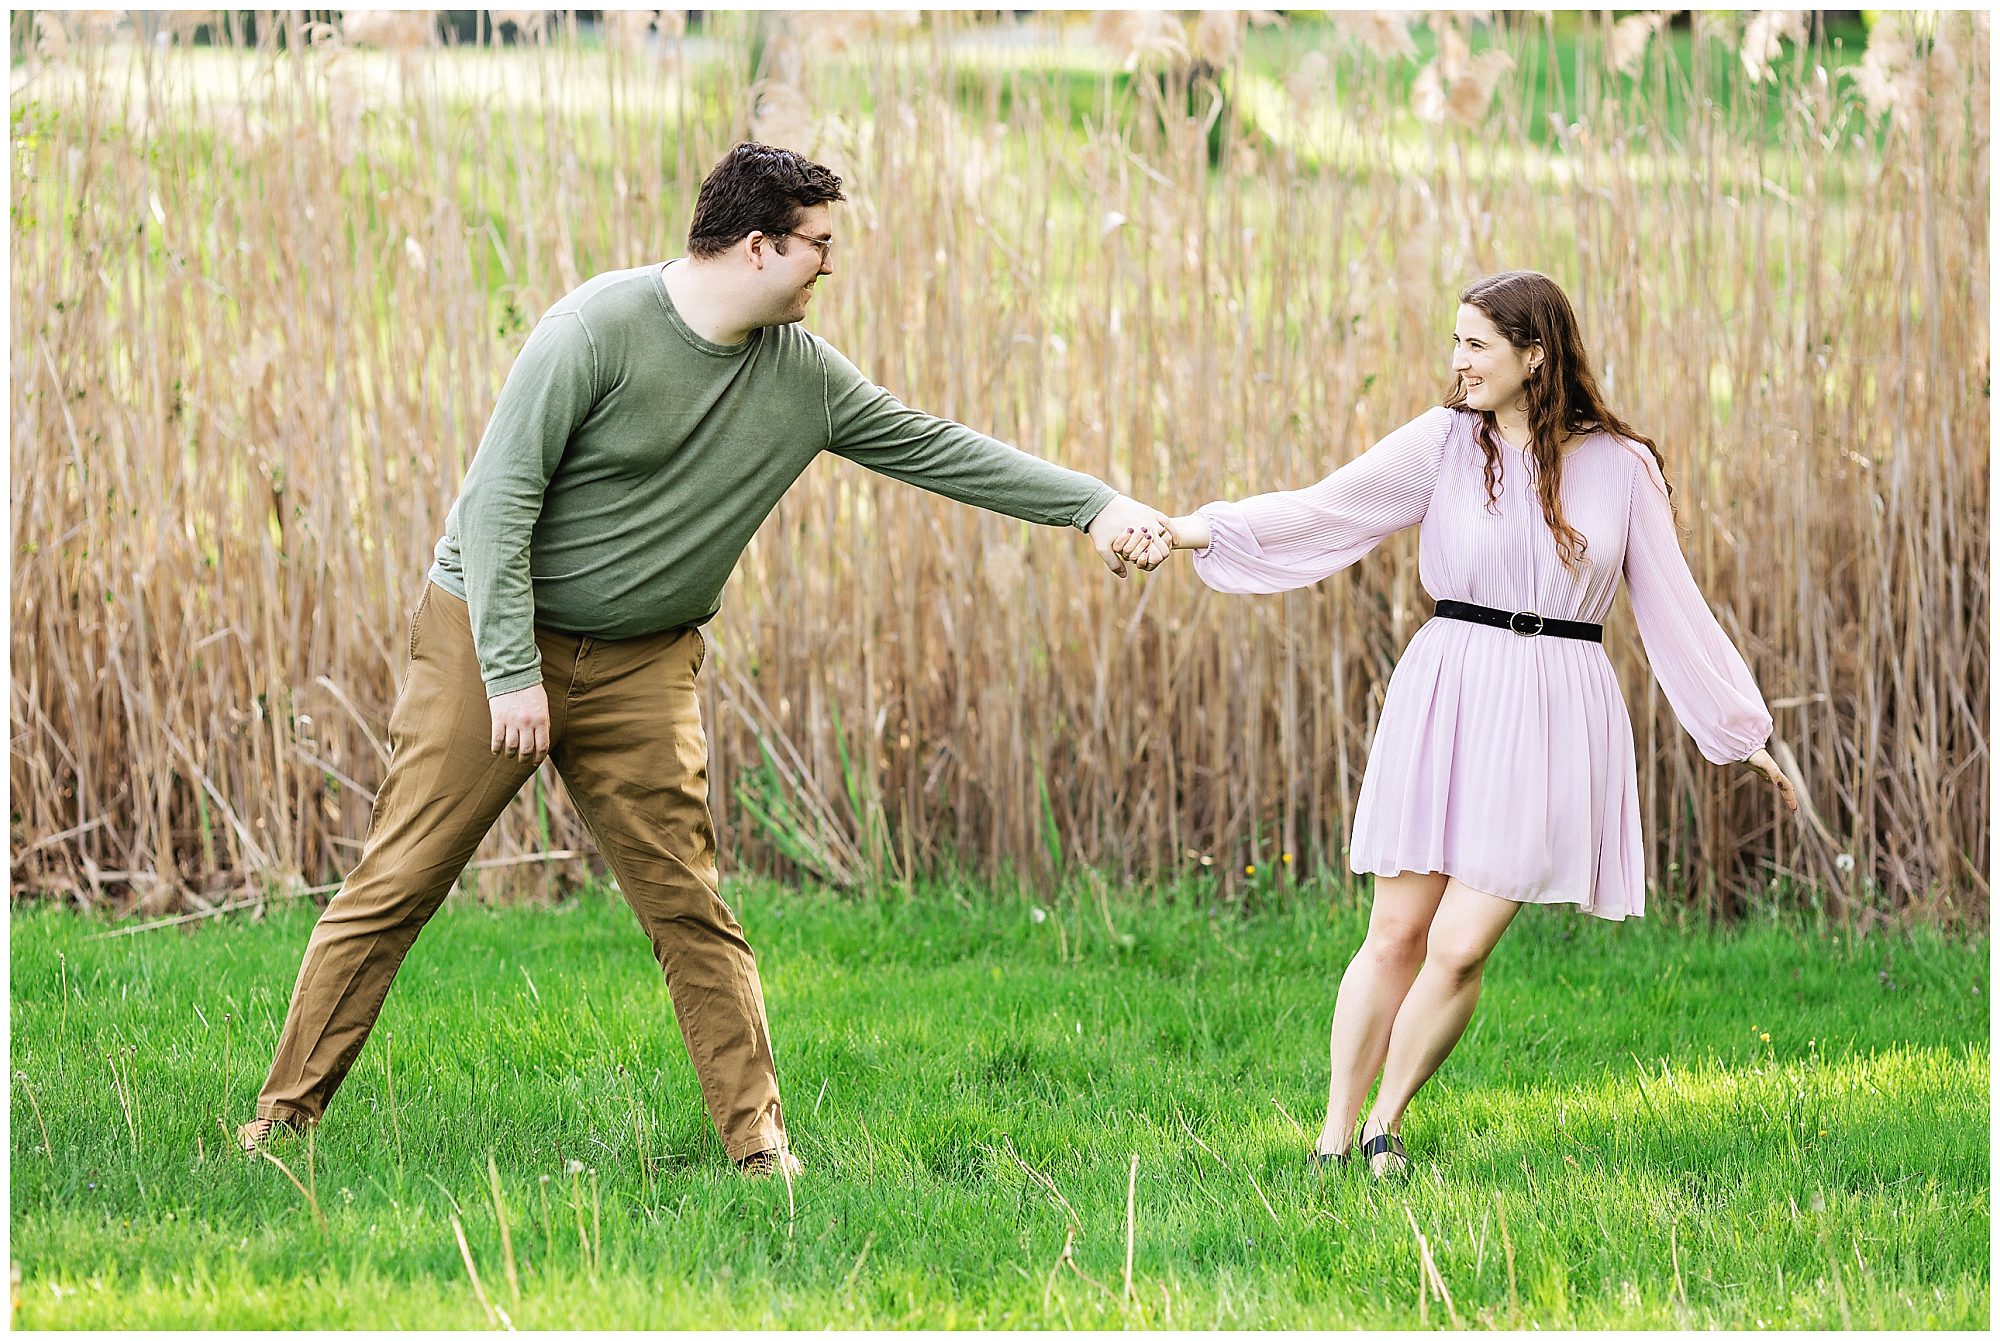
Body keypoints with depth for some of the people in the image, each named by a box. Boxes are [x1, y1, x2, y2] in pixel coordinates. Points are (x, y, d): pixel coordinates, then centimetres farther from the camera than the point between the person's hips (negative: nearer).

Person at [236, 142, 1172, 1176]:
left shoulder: (803, 376, 1)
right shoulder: (599, 329, -17)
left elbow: (931, 446, 9)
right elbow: (502, 493, -17)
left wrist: (1098, 505, 5)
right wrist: (513, 672, -20)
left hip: (642, 666, 4)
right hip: (491, 633, -4)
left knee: (689, 907, -2)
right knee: (395, 885, -3)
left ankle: (756, 1142, 2)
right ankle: (284, 1117, 6)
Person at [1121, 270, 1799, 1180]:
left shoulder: (1620, 465, 4)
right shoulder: (1445, 441, 4)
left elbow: (1673, 604, 9)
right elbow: (1324, 509, 0)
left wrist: (1747, 730, 10)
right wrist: (1192, 529, -11)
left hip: (1551, 716, -1)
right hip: (1445, 695, 1)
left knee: (1459, 948, -8)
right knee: (1396, 934, -1)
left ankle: (1386, 1125, 11)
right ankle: (1333, 1143, 8)